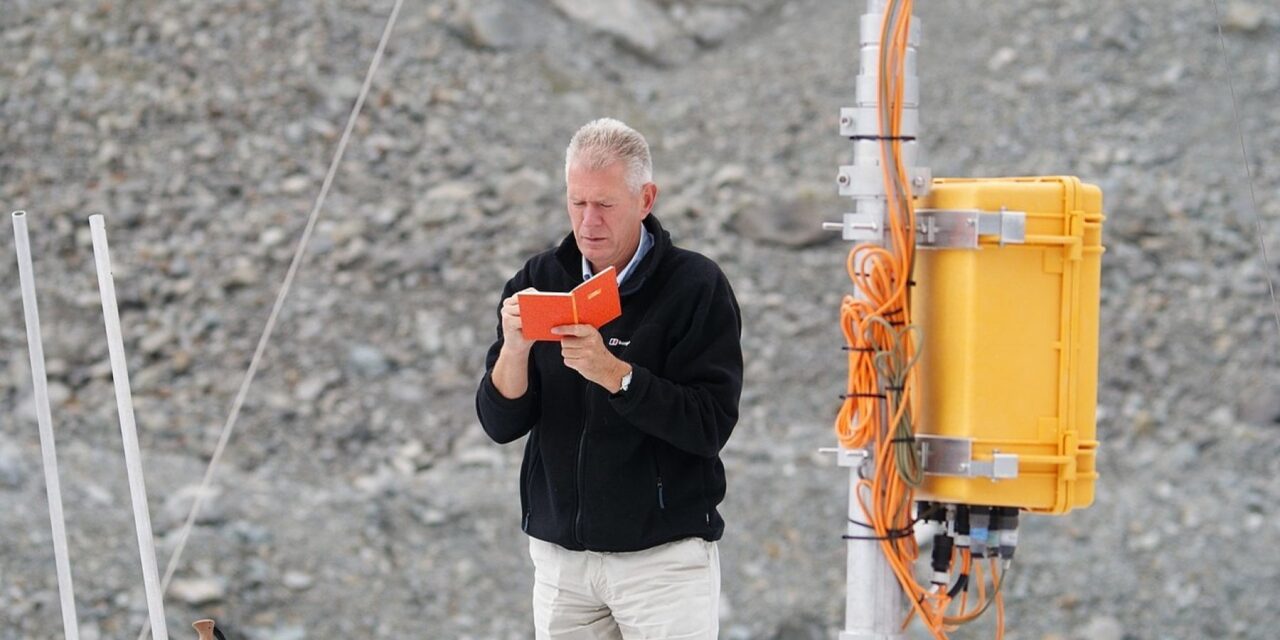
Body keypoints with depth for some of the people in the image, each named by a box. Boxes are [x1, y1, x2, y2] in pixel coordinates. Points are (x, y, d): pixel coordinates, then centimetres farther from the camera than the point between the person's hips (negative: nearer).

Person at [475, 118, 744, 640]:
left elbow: (710, 427, -14)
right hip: (558, 553, 4)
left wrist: (613, 373, -24)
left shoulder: (696, 285, -6)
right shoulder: (538, 280, 6)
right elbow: (500, 425, 2)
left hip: (664, 554, -4)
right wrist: (515, 349, -17)